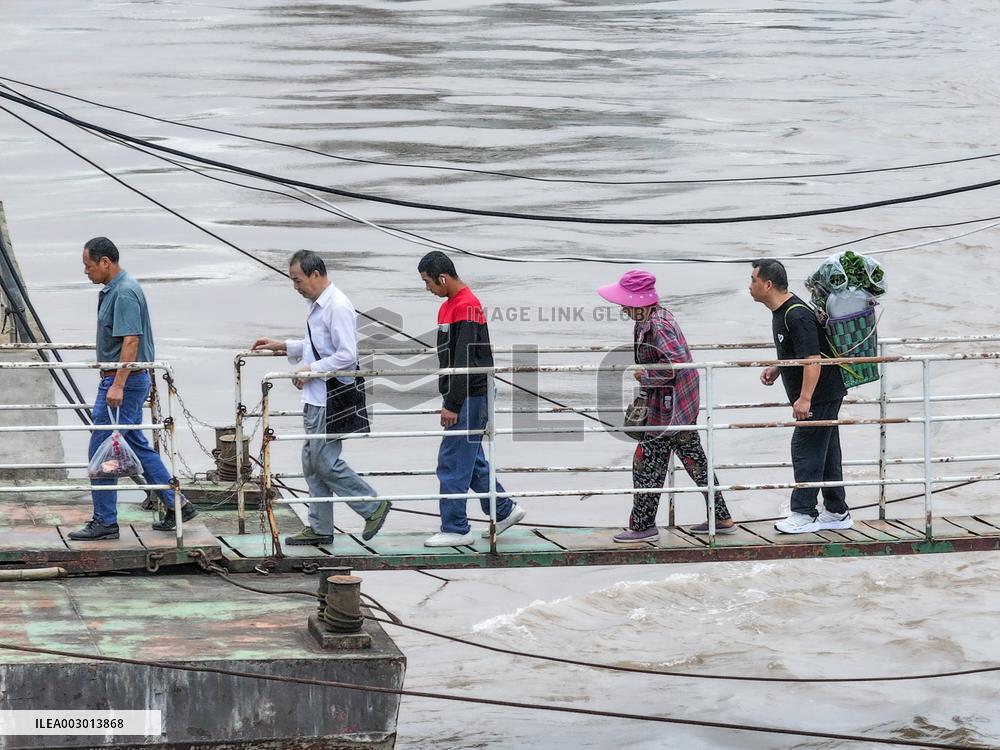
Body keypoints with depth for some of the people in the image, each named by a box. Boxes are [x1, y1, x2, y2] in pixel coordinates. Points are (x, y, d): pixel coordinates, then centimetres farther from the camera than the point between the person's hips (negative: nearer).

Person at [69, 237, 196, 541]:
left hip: (124, 382, -11)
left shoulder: (124, 293, -18)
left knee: (101, 450, -5)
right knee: (136, 445, 16)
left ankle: (105, 521, 1)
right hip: (119, 381, 11)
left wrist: (117, 385, -28)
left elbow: (131, 340, -25)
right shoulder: (112, 290, 14)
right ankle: (176, 505, 19)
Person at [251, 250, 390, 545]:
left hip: (332, 399, -10)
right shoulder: (317, 305, 13)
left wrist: (311, 369, -19)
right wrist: (282, 346, 18)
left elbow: (347, 355, -22)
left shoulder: (338, 307, -18)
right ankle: (320, 528, 18)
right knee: (312, 462, 12)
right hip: (317, 398, 10)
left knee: (325, 461, -7)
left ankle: (373, 506, 5)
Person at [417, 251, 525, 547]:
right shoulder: (448, 306, 15)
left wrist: (452, 406, -20)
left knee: (452, 463, -7)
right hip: (461, 398, 10)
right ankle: (504, 510, 26)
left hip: (470, 397, -10)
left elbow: (465, 362, -21)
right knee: (470, 460, 16)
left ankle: (455, 529, -2)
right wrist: (448, 402, 21)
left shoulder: (466, 307, -17)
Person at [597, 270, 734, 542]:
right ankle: (721, 519, 22)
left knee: (647, 462, -1)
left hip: (668, 405, -11)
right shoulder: (659, 315, 10)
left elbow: (675, 361, -32)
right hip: (684, 403, 11)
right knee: (693, 458, 16)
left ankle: (643, 526, 7)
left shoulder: (657, 326, -22)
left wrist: (644, 376, -18)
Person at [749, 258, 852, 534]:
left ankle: (803, 514, -2)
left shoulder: (797, 316, -22)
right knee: (826, 452, 13)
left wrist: (804, 398, -30)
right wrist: (776, 369, 12)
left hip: (820, 394, -10)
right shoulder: (781, 312, 11)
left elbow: (813, 359, -27)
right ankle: (836, 513, 19)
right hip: (825, 394, 10)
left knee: (806, 449, -7)